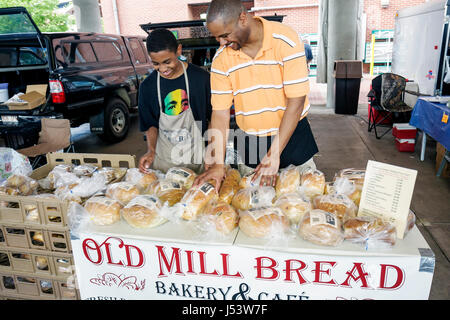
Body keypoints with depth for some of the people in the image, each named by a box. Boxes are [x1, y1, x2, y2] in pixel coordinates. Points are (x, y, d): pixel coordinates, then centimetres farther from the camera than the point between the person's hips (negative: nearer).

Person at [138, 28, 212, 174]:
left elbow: (212, 118, -3)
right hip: (163, 159, 2)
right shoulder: (147, 86, -2)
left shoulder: (201, 78, -9)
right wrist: (151, 150, -10)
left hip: (197, 157, -2)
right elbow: (151, 124, 7)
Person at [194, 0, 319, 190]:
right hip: (250, 142, 2)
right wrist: (218, 163, -15)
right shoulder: (221, 58, -7)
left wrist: (274, 154, -22)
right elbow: (220, 112, -7)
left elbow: (296, 101, -19)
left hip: (292, 134, -2)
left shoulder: (286, 41, -17)